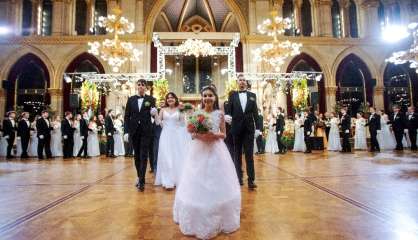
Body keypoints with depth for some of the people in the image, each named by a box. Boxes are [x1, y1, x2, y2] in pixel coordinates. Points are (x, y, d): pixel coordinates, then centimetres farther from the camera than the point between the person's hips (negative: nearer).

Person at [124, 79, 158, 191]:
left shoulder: (150, 99, 2)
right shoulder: (131, 99, 8)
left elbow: (154, 114, 2)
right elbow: (127, 116, 6)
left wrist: (154, 113, -23)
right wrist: (126, 131, -1)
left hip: (146, 131, -3)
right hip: (134, 131, 3)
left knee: (143, 155, -5)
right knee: (137, 155, 11)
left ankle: (141, 180, -4)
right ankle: (139, 177, 24)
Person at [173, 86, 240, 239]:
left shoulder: (220, 114, 1)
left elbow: (224, 134, 3)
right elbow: (192, 134, 4)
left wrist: (214, 136, -16)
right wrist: (199, 135, -17)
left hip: (216, 150, 0)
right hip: (199, 150, 1)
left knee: (217, 185, 6)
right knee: (197, 186, 6)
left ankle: (218, 220, 25)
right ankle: (198, 220, 24)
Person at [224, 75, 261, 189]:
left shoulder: (252, 95, 10)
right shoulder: (232, 95, 8)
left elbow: (255, 112, 6)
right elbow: (229, 109, 1)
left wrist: (258, 127, 1)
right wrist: (227, 116, -21)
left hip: (249, 128, 0)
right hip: (236, 128, 0)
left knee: (249, 154, -2)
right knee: (237, 154, 8)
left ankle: (251, 180, 0)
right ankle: (239, 177, 18)